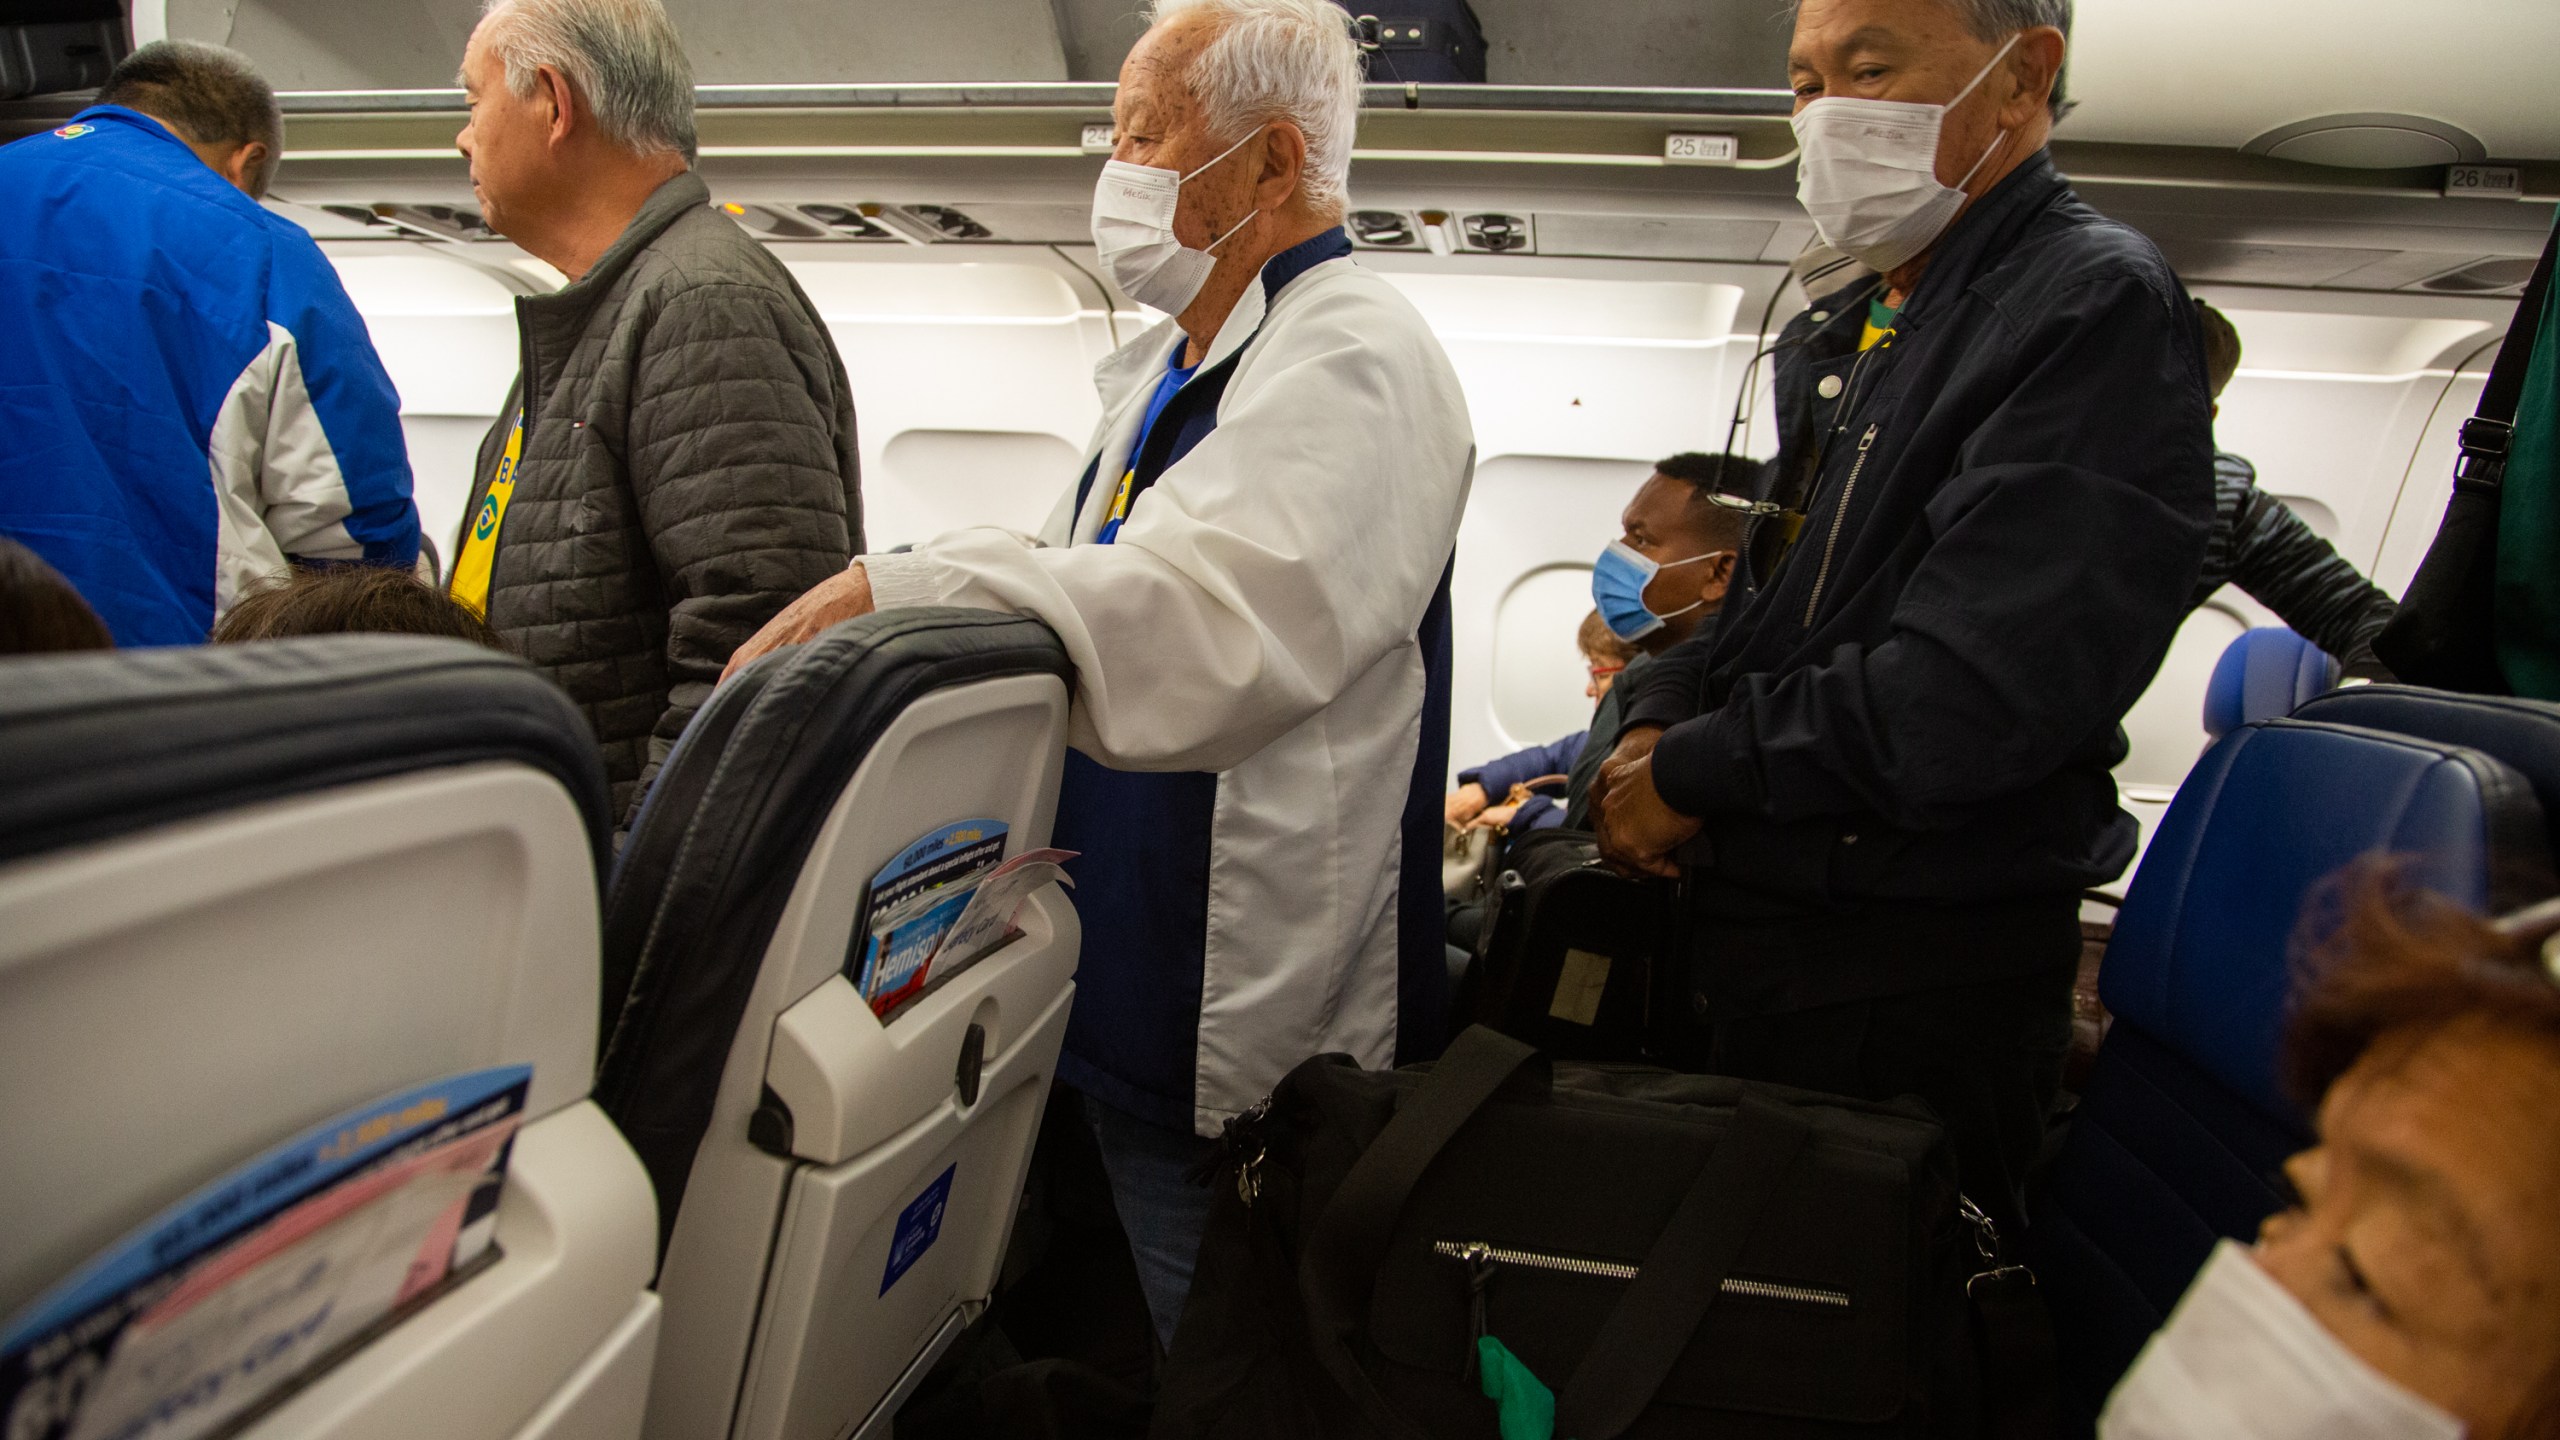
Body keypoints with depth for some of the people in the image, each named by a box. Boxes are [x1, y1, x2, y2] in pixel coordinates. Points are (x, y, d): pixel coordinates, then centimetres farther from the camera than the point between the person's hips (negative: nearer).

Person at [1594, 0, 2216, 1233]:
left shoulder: (2096, 306, -16)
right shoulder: (1835, 335, 12)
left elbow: (1966, 695, -26)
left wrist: (1691, 775, -15)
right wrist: (1655, 726, -3)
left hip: (1922, 985, -8)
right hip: (1746, 924, 8)